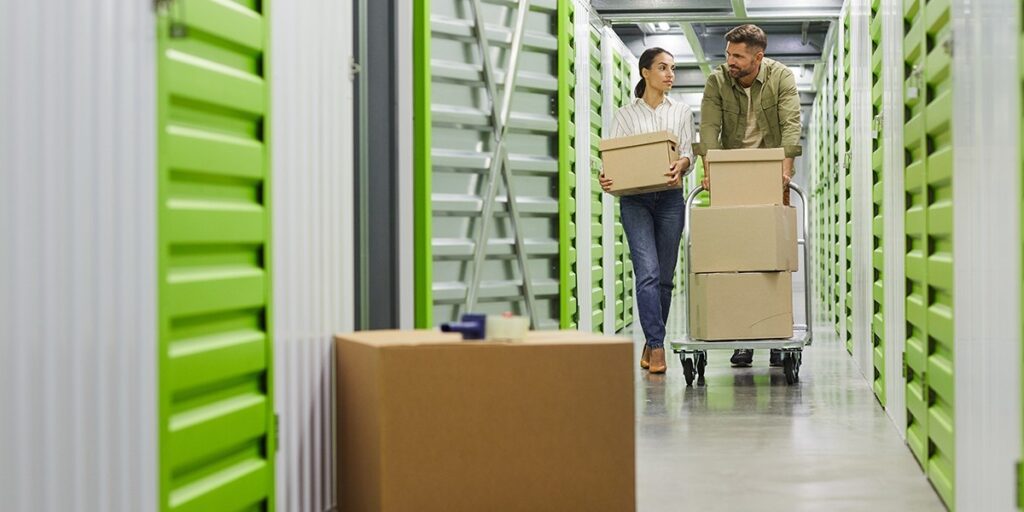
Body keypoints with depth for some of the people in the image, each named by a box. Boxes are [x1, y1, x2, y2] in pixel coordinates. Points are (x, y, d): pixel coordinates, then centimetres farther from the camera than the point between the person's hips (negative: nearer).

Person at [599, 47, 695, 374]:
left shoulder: (682, 112, 11)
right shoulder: (625, 115, 7)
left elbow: (689, 153, 3)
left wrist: (681, 164, -20)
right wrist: (606, 177, -19)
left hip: (670, 198, 2)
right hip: (635, 199, -2)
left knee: (664, 275, 5)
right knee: (648, 271, -14)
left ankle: (651, 342, 19)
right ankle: (657, 345, -15)